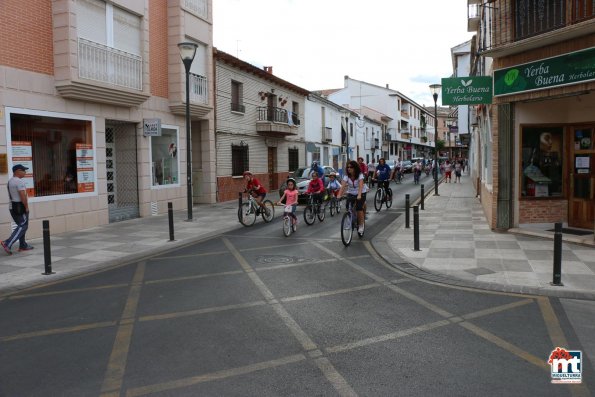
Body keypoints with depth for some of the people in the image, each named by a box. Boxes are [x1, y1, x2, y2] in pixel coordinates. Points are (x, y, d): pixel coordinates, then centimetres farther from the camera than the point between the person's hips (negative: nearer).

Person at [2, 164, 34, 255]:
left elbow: (11, 195, 15)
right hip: (20, 207, -10)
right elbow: (23, 196, -23)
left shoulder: (10, 181, 13)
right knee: (22, 226, -6)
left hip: (12, 206, 10)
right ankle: (8, 243, -16)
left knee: (21, 226, 16)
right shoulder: (20, 181, -17)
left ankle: (23, 246, 17)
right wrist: (27, 207, -15)